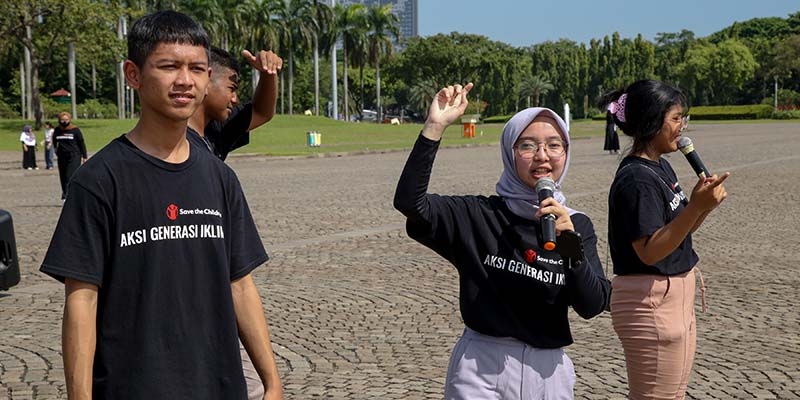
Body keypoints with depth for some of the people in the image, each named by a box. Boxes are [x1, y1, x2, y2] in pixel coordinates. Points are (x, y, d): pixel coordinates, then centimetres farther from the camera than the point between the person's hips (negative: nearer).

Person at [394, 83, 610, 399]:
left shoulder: (577, 224, 1)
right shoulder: (480, 215, -6)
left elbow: (592, 306, -9)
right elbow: (410, 201, -20)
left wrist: (571, 243, -23)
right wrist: (435, 126, -25)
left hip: (547, 371, 3)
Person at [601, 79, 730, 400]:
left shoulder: (662, 167, 10)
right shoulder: (636, 178, -20)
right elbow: (649, 251, -24)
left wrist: (701, 204, -2)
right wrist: (696, 207, -31)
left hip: (676, 296, 10)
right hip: (650, 301, -10)